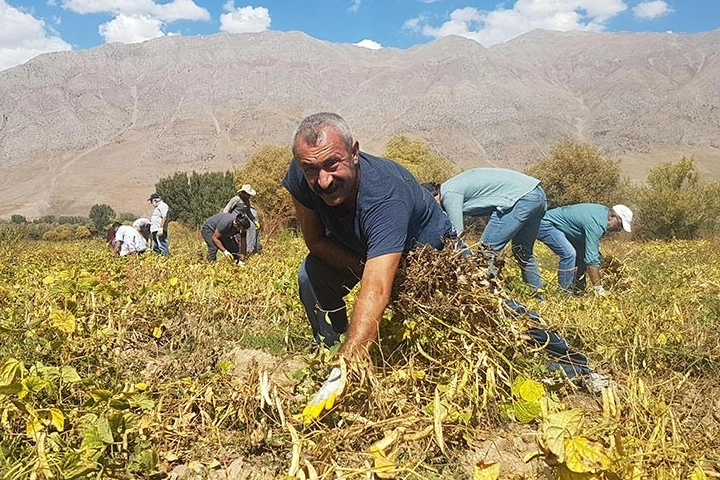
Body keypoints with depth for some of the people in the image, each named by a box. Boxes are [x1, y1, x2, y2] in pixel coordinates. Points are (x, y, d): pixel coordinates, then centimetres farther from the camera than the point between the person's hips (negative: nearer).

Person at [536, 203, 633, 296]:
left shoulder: (604, 211, 2)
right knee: (569, 254, -25)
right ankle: (564, 292, -13)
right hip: (545, 224, -11)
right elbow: (592, 258, -29)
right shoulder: (595, 224, -28)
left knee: (582, 253, 9)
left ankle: (578, 289, 13)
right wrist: (598, 288, -26)